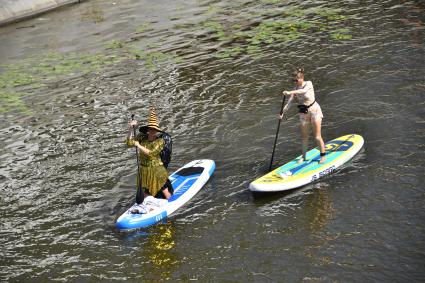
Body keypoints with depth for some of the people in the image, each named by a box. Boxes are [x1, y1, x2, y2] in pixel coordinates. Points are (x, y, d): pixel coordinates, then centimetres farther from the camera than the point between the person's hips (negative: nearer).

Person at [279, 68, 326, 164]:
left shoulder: (308, 84, -12)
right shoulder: (295, 89, 0)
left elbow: (304, 91, -35)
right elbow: (289, 102, -6)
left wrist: (290, 92, -45)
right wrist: (282, 112, -20)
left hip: (314, 110, -5)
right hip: (303, 113, 5)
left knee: (317, 136, -4)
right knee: (304, 137, 9)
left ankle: (323, 155, 9)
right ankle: (304, 156, 22)